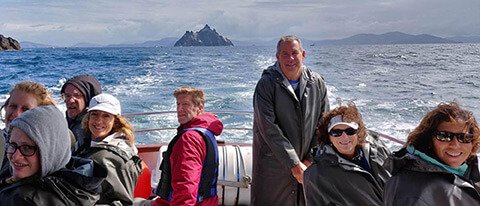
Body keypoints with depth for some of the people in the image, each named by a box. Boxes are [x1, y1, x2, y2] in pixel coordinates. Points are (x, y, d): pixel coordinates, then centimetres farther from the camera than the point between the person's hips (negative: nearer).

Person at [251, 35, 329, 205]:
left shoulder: (317, 83, 2)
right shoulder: (266, 85, -11)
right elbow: (269, 129, -17)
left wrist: (311, 159, -6)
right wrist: (294, 164, -19)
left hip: (307, 166, 4)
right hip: (274, 166, -3)